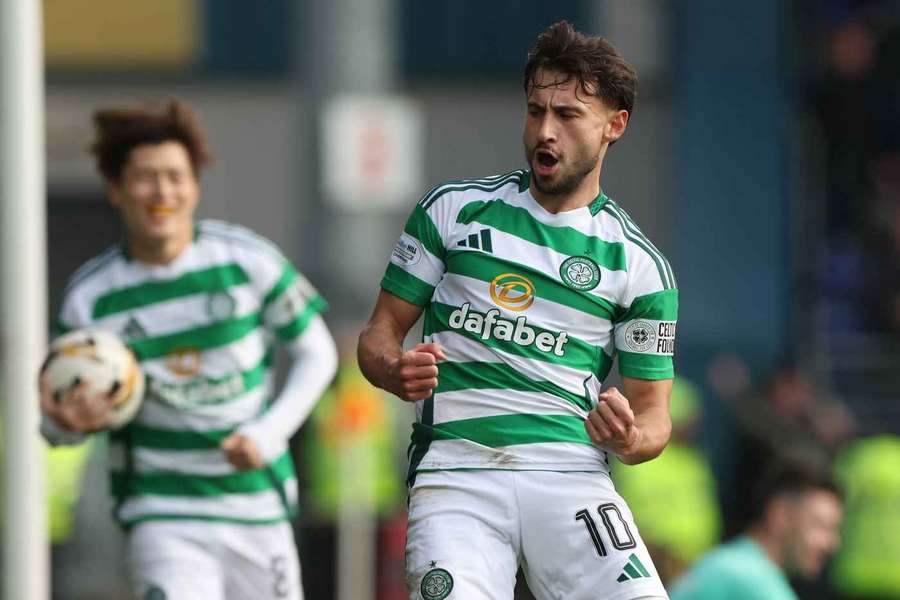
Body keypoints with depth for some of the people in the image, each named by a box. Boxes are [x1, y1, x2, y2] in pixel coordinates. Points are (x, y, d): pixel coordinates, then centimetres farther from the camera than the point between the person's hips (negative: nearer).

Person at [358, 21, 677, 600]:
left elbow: (654, 416, 14)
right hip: (455, 471, 0)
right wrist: (398, 372, -8)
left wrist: (629, 438, -10)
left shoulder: (640, 264, 12)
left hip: (570, 473, 0)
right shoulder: (453, 209, 12)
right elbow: (381, 332, 15)